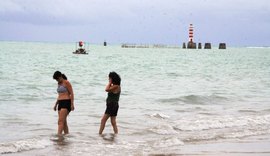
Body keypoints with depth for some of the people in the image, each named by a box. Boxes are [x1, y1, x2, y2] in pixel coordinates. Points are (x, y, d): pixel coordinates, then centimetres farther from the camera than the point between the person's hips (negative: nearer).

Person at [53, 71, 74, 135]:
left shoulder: (66, 83, -7)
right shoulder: (59, 84, 17)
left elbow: (71, 94, -10)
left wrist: (72, 104, -16)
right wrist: (56, 104, 22)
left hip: (66, 103, -9)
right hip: (60, 103, 9)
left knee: (60, 121, -19)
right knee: (64, 121, 8)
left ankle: (59, 135, -26)